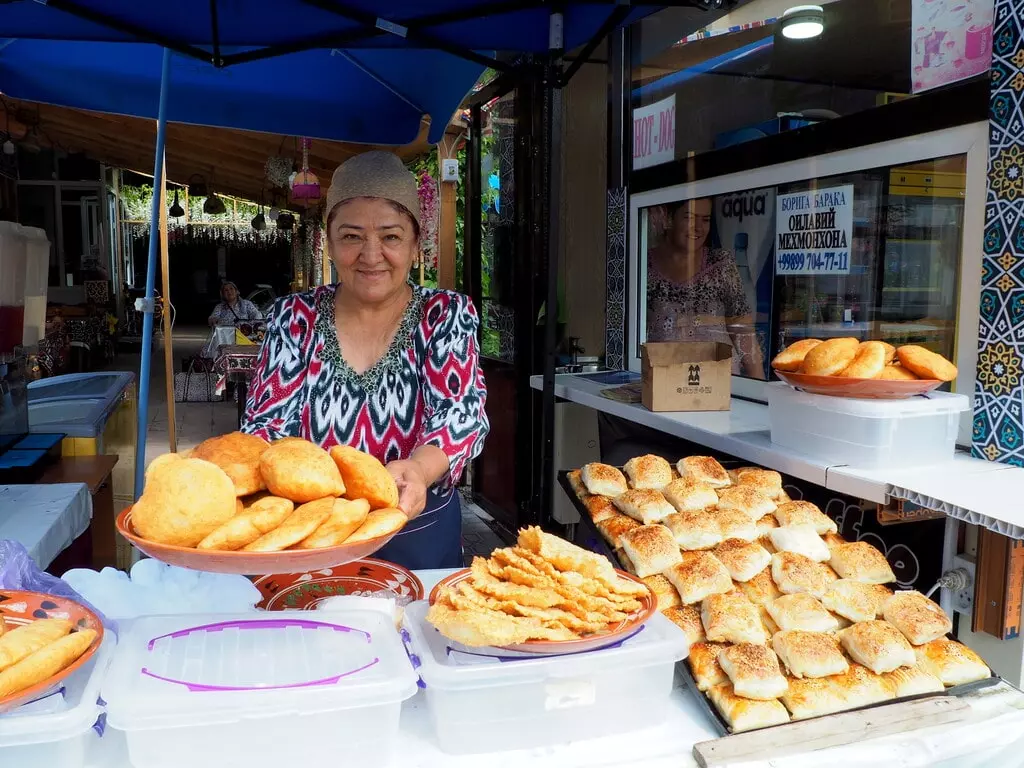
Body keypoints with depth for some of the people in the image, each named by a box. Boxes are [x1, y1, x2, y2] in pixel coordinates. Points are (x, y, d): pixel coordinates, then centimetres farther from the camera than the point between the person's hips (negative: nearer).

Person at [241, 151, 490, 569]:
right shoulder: (294, 317, -4)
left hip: (419, 540, 0)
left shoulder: (447, 315, -6)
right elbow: (267, 421, -9)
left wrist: (417, 469, -40)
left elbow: (463, 414, -18)